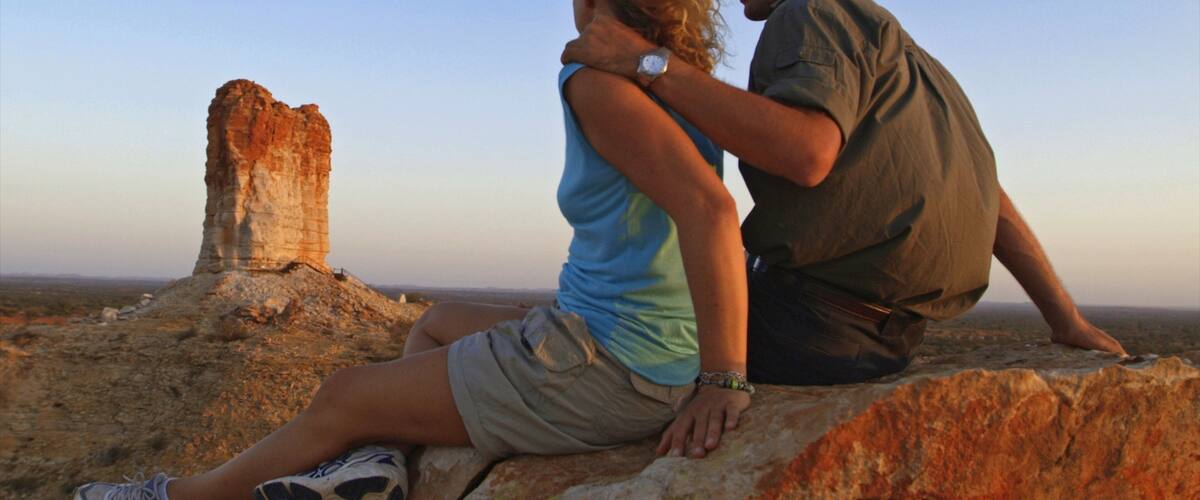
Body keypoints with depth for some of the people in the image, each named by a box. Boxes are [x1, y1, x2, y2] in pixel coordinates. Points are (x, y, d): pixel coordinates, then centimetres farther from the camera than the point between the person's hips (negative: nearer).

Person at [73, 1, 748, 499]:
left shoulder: (598, 80, -18)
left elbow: (710, 207, -31)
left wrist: (724, 380, -28)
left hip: (608, 368, -9)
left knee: (344, 398, 7)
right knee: (436, 323, 28)